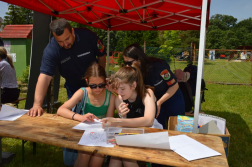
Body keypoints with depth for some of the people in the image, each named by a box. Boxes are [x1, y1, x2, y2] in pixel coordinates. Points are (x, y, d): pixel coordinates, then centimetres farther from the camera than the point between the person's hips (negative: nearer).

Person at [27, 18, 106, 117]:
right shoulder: (51, 50, -25)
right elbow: (45, 76, -32)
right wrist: (37, 105, -40)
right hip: (74, 88, 0)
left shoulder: (87, 36, -22)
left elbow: (102, 56, -7)